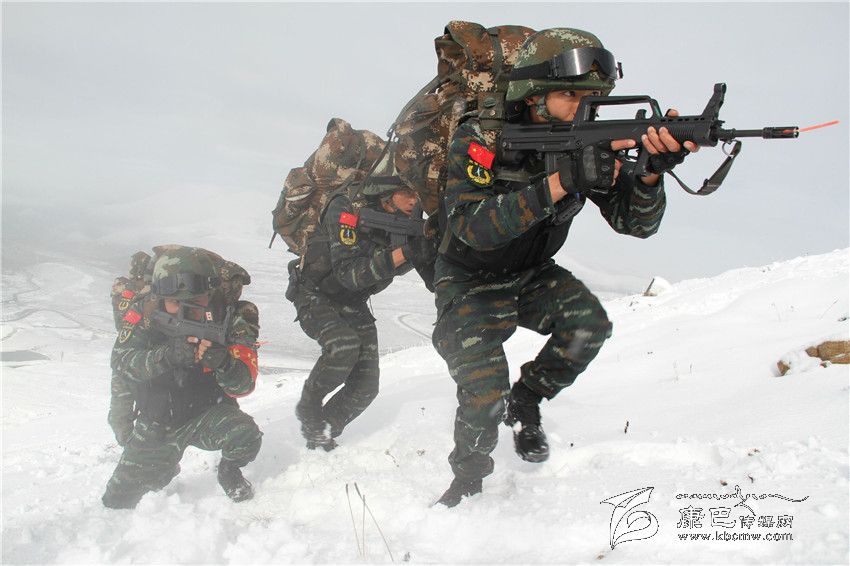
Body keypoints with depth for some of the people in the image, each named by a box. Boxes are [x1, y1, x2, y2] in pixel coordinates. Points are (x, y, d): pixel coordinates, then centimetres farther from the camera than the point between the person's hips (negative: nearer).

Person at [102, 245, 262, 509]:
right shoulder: (146, 311, -18)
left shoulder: (233, 318, -22)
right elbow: (121, 360, -30)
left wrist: (221, 362, -46)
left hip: (208, 412, -1)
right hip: (158, 420, 2)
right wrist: (168, 355, -48)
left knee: (245, 436, -32)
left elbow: (243, 386, -24)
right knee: (120, 497, 6)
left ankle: (229, 470, 5)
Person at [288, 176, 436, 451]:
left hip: (353, 304, 5)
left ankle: (321, 434, 22)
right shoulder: (347, 210, -27)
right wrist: (402, 253, -44)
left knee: (366, 385, -3)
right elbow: (348, 274, -35)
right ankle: (308, 408, -7)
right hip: (314, 294, -5)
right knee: (344, 345, -33)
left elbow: (436, 279, -8)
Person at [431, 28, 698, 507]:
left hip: (533, 276, 4)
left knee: (588, 323, -24)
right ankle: (469, 476, 15)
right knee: (485, 396, -17)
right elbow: (473, 227, -38)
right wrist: (561, 182, -46)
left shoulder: (588, 144, -13)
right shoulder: (479, 140, -25)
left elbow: (635, 223, -16)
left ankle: (525, 403, 3)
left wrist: (652, 170, -38)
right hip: (471, 284, -4)